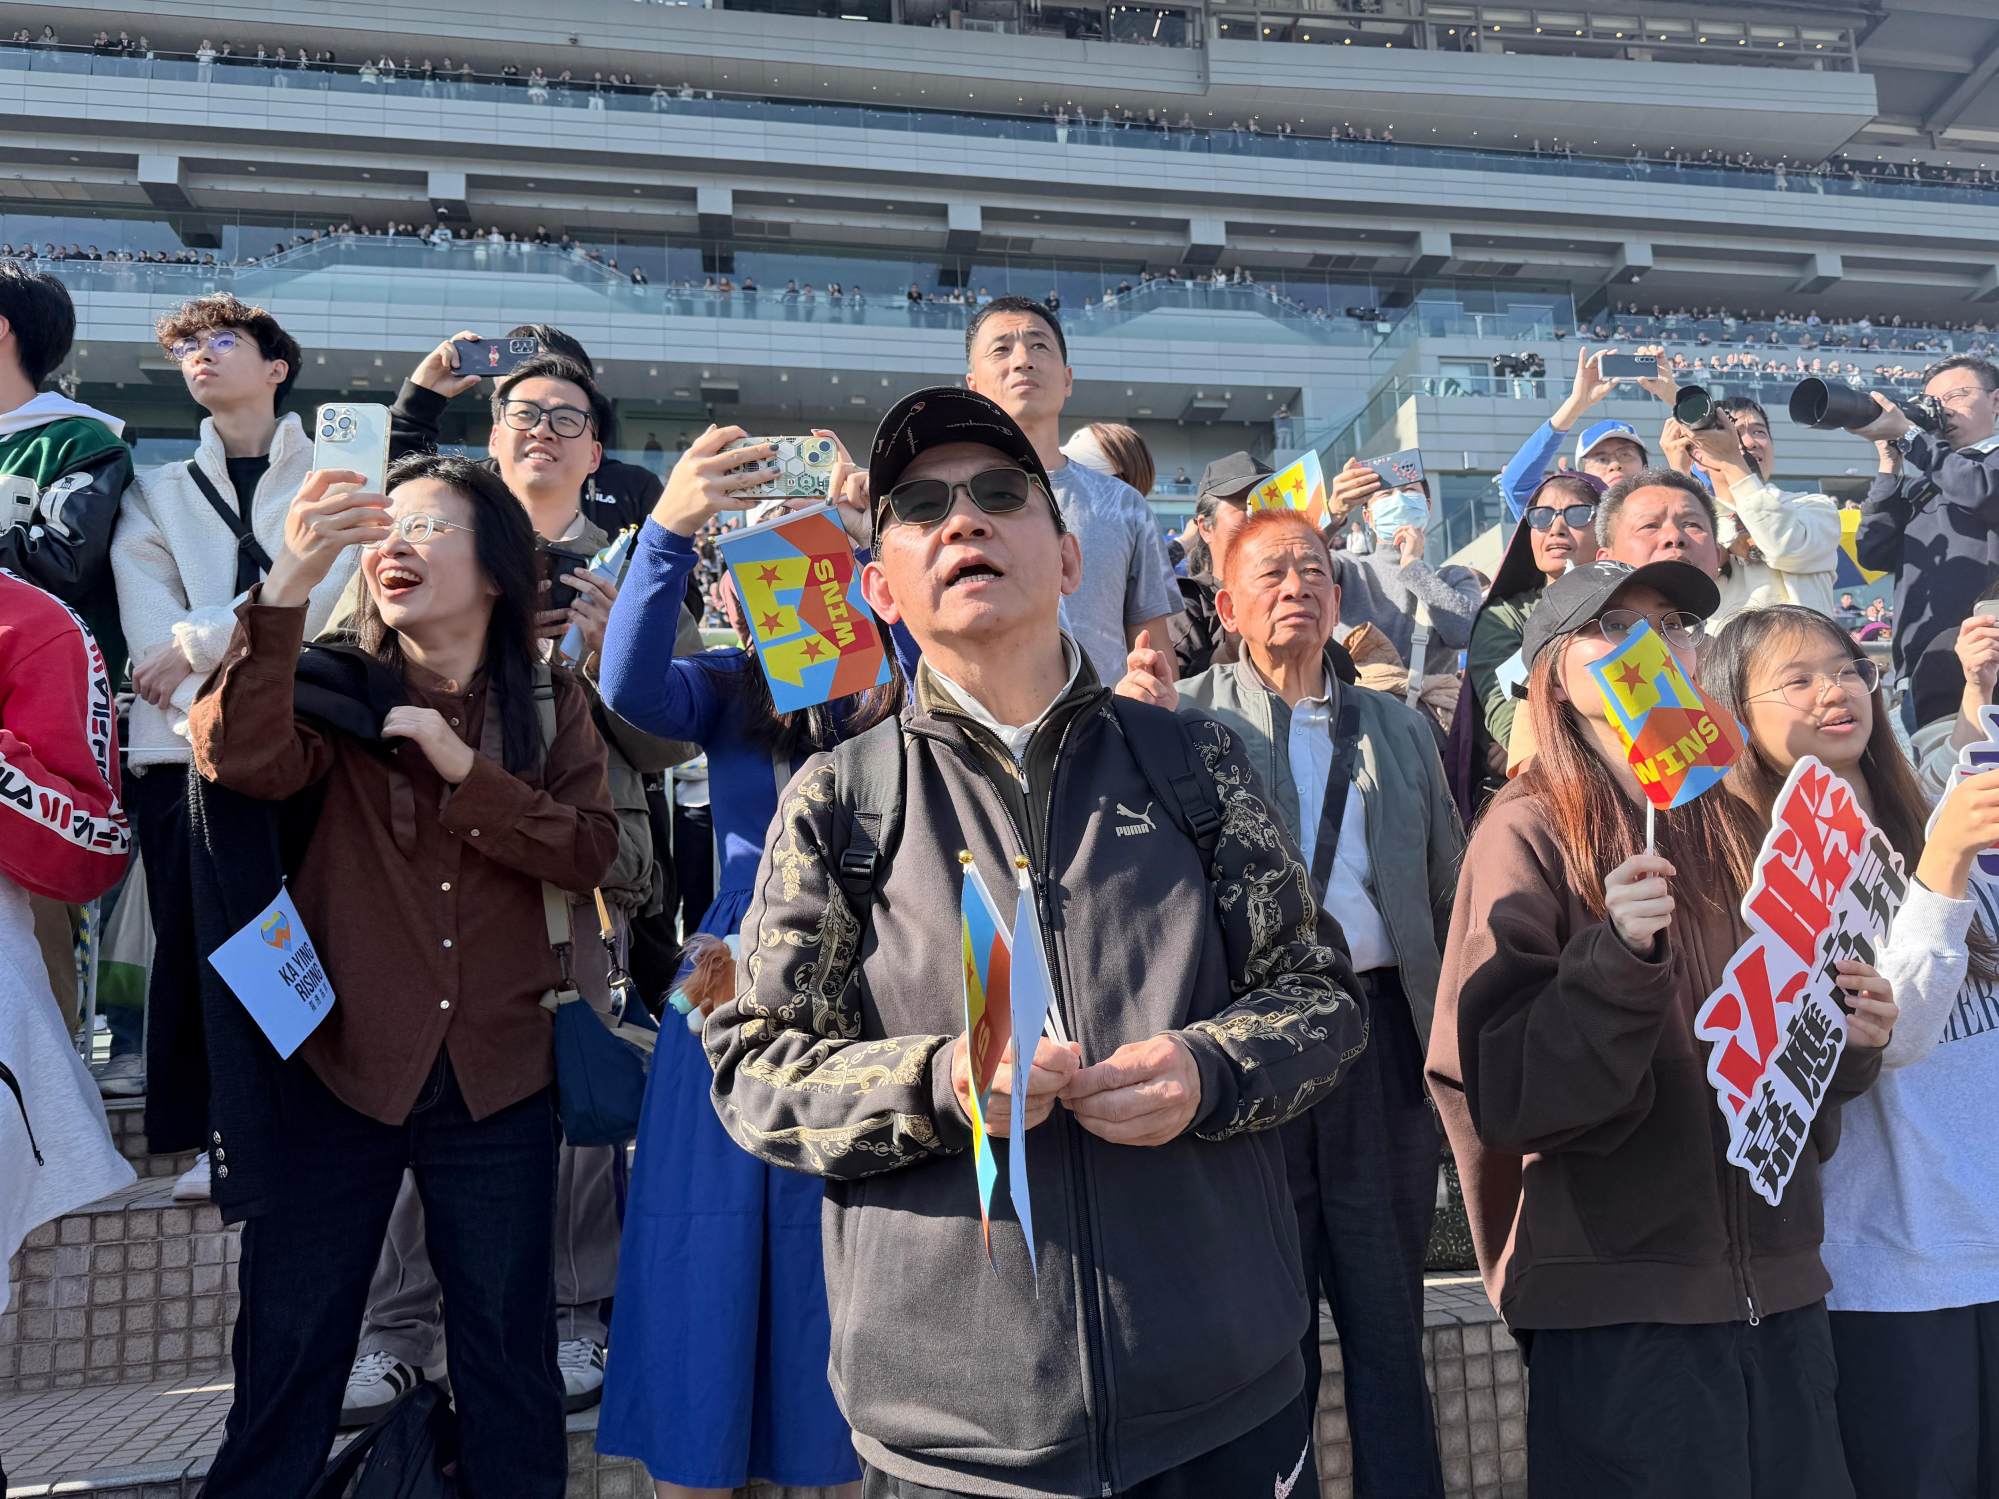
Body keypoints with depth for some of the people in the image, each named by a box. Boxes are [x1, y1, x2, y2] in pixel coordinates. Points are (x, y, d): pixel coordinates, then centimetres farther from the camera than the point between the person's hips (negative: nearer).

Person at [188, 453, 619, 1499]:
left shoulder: (552, 705, 3)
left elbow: (590, 852, -8)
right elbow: (239, 759, -22)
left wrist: (463, 765, -18)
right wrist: (288, 585, -32)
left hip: (497, 1076, 1)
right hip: (337, 1062, 0)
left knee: (510, 1350, 13)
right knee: (288, 1347, 12)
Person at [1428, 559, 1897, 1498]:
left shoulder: (1734, 830, 9)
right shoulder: (1530, 833, -10)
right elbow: (1506, 1091, -16)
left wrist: (1846, 1043, -1)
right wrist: (1616, 957, -29)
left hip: (1778, 1285, 6)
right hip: (1621, 1300, -6)